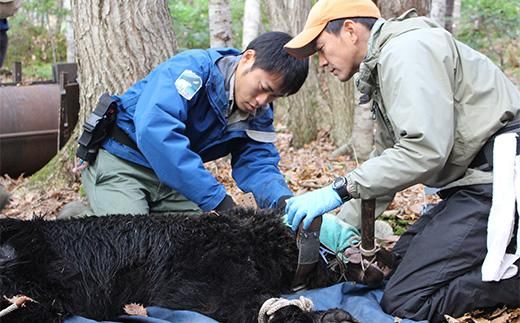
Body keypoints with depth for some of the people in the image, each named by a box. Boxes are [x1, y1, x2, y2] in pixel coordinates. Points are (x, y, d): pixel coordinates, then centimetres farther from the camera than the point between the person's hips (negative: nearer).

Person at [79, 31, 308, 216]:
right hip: (120, 160, -7)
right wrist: (217, 200, -41)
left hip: (170, 176, 7)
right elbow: (154, 129, -39)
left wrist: (282, 201, -32)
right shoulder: (193, 68, -25)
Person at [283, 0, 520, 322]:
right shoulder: (384, 64, 20)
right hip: (476, 179, 11)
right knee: (404, 255, 19)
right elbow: (387, 158, 25)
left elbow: (424, 150, -23)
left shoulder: (406, 50, -12)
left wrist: (339, 190, -18)